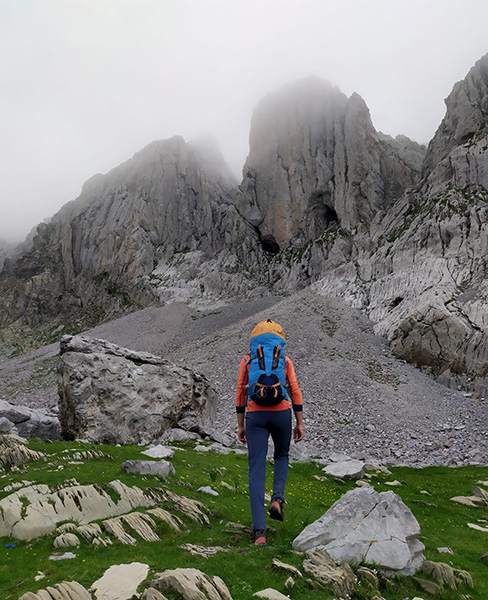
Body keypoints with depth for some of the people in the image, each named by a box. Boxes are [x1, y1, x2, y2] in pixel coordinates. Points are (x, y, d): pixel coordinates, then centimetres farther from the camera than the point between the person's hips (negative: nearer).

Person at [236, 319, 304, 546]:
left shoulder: (247, 361, 8)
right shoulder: (285, 360, 8)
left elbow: (241, 394, 7)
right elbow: (295, 392, 2)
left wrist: (240, 425, 13)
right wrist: (300, 423, 8)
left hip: (255, 416, 0)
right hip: (281, 414, 1)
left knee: (256, 470, 0)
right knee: (281, 456, 28)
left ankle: (259, 530, -6)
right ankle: (277, 499, 5)